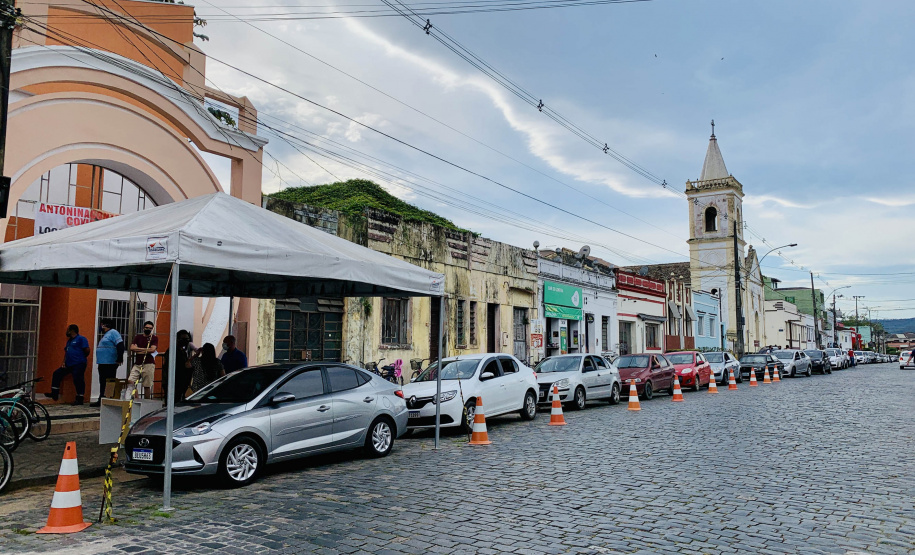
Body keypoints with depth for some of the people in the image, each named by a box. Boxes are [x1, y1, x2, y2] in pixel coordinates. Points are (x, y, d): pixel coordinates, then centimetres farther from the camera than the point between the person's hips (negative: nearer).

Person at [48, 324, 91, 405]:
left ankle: (79, 399, -4)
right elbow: (66, 352, 24)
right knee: (57, 373, 6)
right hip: (68, 365, 10)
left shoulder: (81, 339, -5)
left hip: (78, 364, -10)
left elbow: (87, 350, -13)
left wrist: (82, 357, 0)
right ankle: (54, 394, 12)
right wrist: (64, 362, 10)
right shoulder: (69, 340, 24)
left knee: (78, 380, -10)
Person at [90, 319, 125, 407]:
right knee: (103, 383, 15)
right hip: (102, 363, 10)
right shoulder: (105, 334, 21)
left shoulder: (113, 332, -11)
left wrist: (119, 359, -24)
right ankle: (101, 400, 22)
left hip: (110, 364, -10)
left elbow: (120, 345, -21)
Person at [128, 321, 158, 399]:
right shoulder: (138, 337, 16)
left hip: (148, 364, -3)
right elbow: (132, 348, 2)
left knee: (147, 386, -3)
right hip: (137, 364, 4)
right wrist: (145, 349, -4)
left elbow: (152, 349, -9)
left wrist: (139, 350, -3)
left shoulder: (154, 338, 6)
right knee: (130, 381, -13)